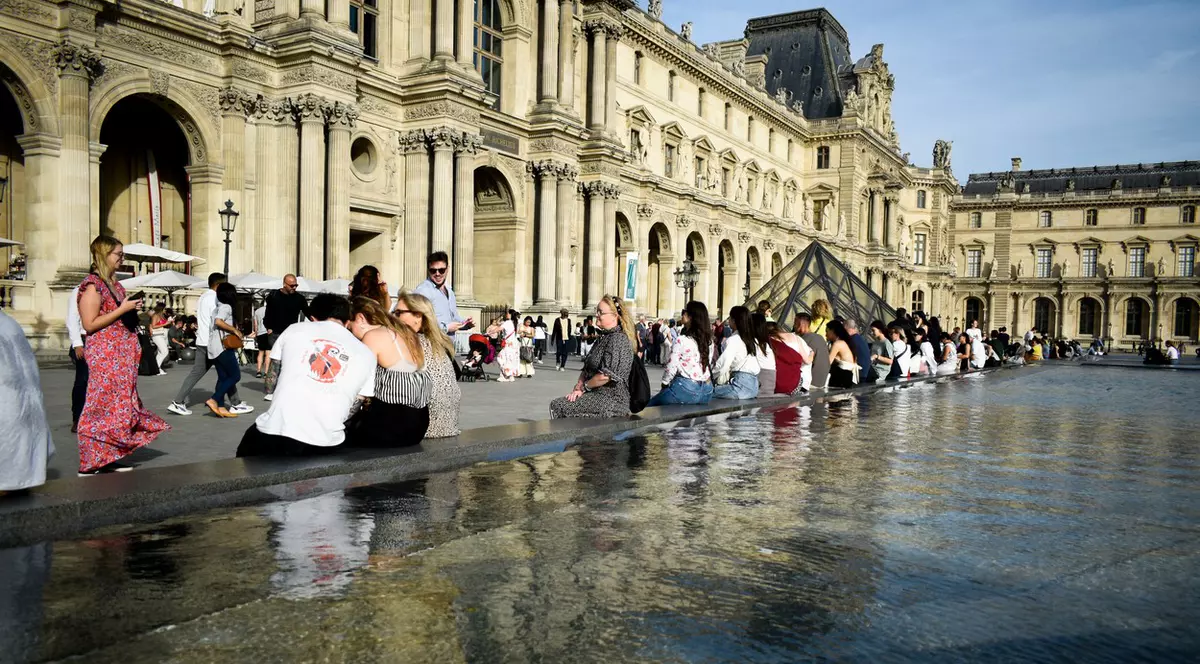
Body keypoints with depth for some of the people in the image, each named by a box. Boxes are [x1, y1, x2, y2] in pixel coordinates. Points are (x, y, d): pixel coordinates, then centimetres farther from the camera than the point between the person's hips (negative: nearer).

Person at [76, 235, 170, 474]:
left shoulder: (115, 284, 16)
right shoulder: (92, 285, -12)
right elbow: (90, 324, -18)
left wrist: (132, 311, 12)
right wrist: (122, 309, -17)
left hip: (121, 354, 9)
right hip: (104, 355, -9)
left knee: (119, 405, 10)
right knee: (103, 408, -7)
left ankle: (107, 459, 16)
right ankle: (91, 464, -1)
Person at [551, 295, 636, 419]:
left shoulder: (618, 339, -15)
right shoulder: (603, 338, 17)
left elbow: (606, 376, -22)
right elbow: (587, 368, 17)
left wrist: (583, 387, -9)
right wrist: (578, 387, 0)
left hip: (612, 400, -9)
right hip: (598, 395, 9)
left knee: (557, 406, -14)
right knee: (555, 404, -2)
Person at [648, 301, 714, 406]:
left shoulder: (681, 340, -14)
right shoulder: (709, 341, 4)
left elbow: (671, 367, -12)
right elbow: (709, 364, 10)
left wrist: (665, 384, 5)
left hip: (686, 390, -7)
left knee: (649, 406, 9)